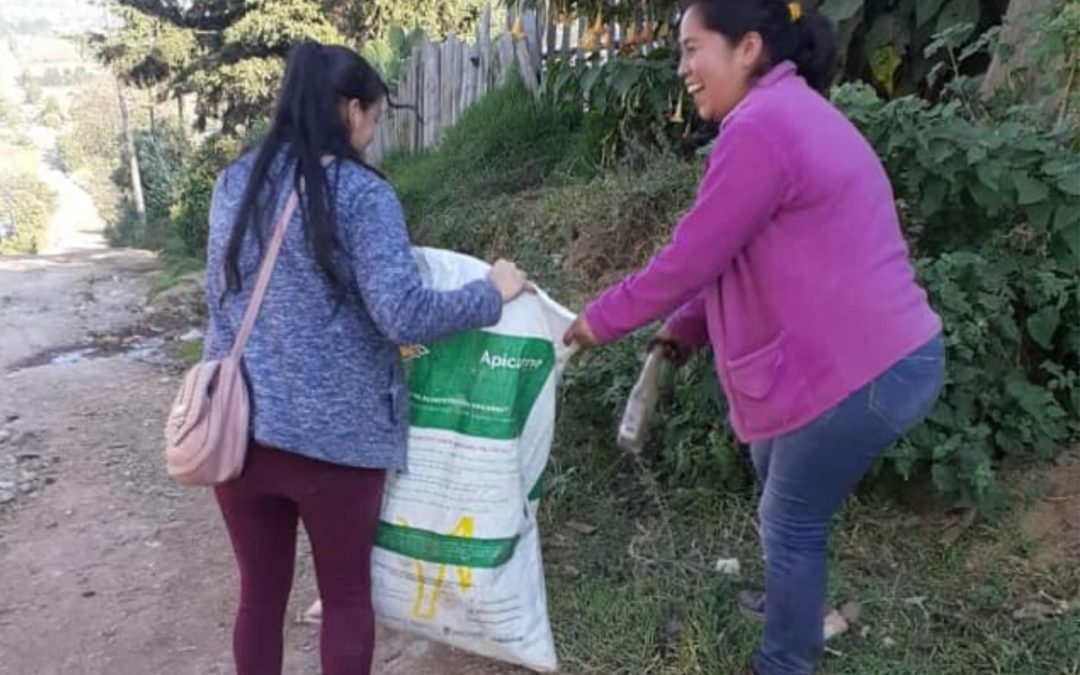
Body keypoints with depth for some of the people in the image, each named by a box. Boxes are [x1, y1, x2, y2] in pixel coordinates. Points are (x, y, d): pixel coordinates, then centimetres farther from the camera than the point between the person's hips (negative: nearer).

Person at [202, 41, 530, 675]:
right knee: (347, 595, 15)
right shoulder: (361, 193, -12)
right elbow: (405, 316, -20)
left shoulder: (236, 182, 7)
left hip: (237, 425, 5)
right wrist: (492, 294, -6)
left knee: (261, 593, 19)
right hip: (333, 434, -5)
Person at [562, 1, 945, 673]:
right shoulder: (793, 112, 15)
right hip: (877, 353, 11)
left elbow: (691, 258, -16)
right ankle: (792, 598, 52)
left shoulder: (761, 125, -19)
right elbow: (745, 257, 18)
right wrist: (687, 328, 15)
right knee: (773, 464, 29)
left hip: (860, 371, -11)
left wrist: (601, 319, -3)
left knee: (792, 524, 7)